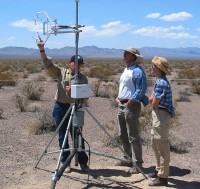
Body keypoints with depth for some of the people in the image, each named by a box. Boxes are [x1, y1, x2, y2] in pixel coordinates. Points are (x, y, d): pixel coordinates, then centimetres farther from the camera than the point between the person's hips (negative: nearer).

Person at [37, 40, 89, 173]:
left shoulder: (83, 78, 5)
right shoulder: (61, 72, 5)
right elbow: (48, 63, -6)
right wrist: (42, 49, -19)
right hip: (60, 107, 0)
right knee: (62, 136, 7)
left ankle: (83, 162, 14)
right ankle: (66, 162, 18)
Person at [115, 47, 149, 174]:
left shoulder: (138, 71, -13)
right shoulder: (126, 69, 16)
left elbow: (142, 89, -19)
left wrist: (132, 100, -22)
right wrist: (119, 97, 13)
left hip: (131, 106, -10)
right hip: (122, 105, 10)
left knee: (133, 137, -5)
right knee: (123, 135, 17)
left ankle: (137, 163, 4)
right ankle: (128, 158, 30)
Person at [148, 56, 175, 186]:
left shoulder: (161, 83, -20)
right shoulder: (161, 81, 11)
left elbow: (154, 103, -19)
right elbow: (153, 99, 14)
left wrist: (152, 101, 1)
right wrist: (153, 100, -6)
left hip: (162, 115, -10)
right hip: (159, 114, 10)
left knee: (162, 144, -3)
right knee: (155, 142, 20)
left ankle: (163, 177, 5)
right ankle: (159, 170, 33)